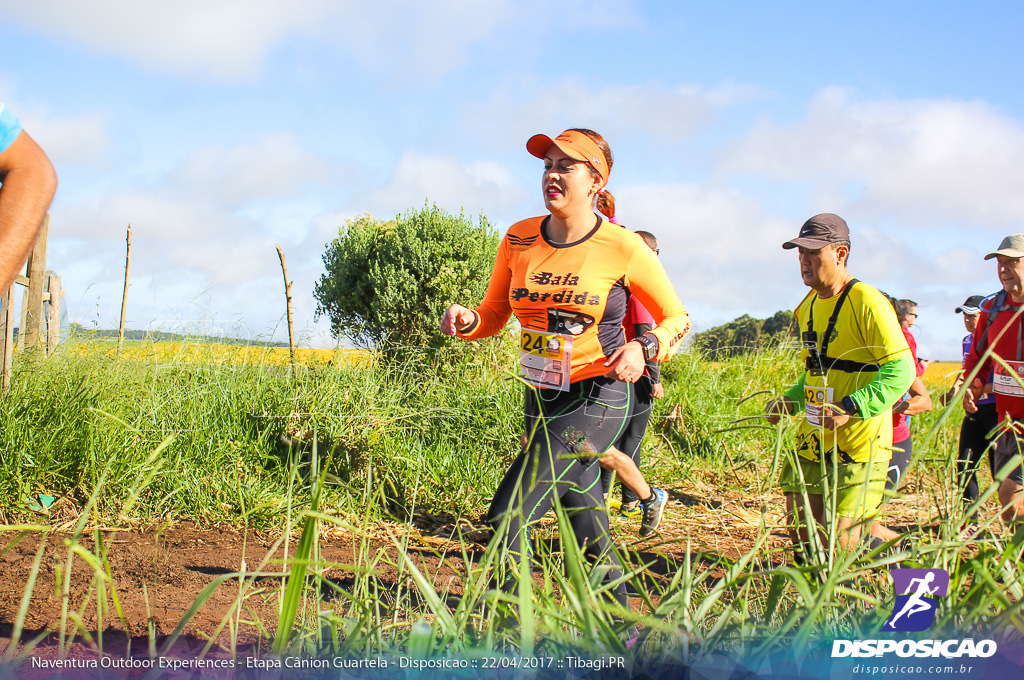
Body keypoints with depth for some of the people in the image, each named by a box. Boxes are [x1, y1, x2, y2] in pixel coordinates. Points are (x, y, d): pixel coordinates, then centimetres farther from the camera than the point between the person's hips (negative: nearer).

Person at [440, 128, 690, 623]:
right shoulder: (519, 239, 2)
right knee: (587, 533, 17)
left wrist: (644, 348, -19)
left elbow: (676, 317, 1)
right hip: (541, 400, 6)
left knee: (506, 519, -18)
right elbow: (494, 314, 12)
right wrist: (465, 321, -11)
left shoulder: (625, 249, -10)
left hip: (597, 399, -6)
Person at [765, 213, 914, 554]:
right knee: (801, 534, 7)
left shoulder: (867, 302, -13)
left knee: (840, 543, -7)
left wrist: (851, 407, -27)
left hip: (857, 447, -8)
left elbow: (901, 370, -18)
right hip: (812, 442, 8)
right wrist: (789, 401, 8)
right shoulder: (809, 305, 13)